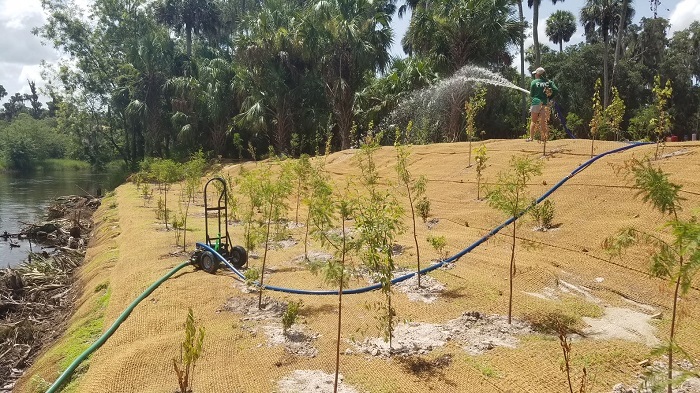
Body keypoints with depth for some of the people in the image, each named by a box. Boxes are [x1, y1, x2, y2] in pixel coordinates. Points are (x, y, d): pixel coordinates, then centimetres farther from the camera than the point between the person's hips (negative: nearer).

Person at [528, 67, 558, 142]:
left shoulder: (534, 82, -3)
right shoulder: (548, 82, 6)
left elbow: (531, 94, 0)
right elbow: (556, 89, -4)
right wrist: (550, 97, 9)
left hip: (536, 102, -3)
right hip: (545, 103, 3)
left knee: (533, 121, 5)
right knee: (543, 122, 9)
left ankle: (531, 137, 0)